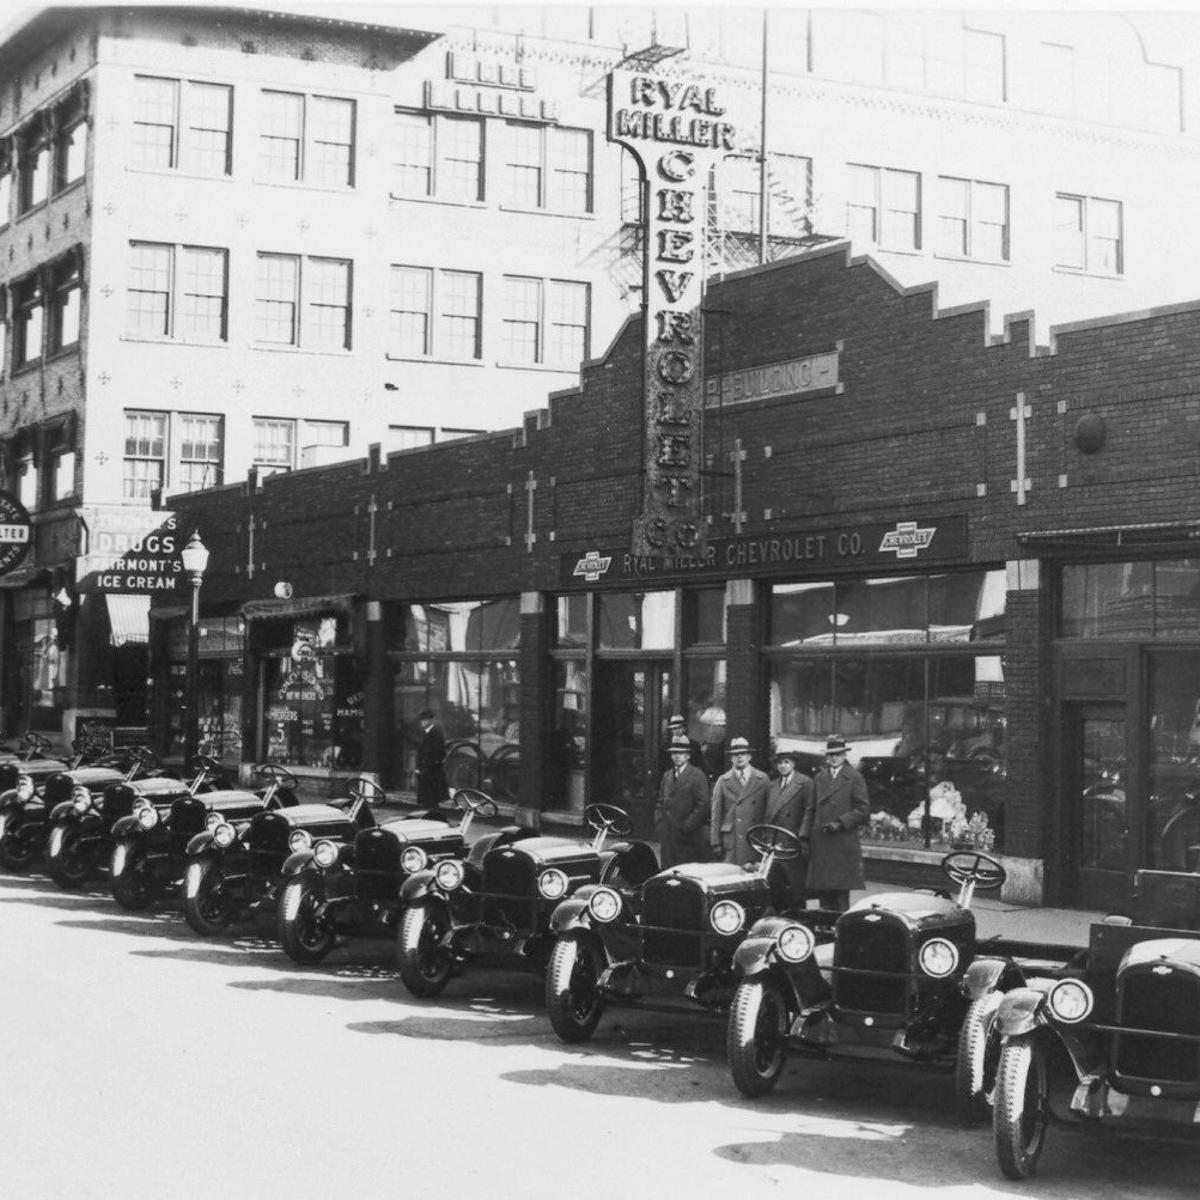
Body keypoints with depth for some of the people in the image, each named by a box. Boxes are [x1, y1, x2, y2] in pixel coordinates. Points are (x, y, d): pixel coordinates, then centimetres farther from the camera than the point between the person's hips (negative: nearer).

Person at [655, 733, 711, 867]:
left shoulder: (697, 776, -3)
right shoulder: (667, 775, 17)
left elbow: (702, 805, -9)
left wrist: (687, 826, -13)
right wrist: (659, 824, 7)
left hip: (688, 836, -6)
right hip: (667, 835, 6)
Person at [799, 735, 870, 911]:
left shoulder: (854, 778, 2)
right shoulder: (819, 778, 16)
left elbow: (863, 810, -2)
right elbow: (811, 810, 16)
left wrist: (840, 823, -13)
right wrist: (804, 836, 5)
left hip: (844, 846, -4)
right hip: (819, 846, 4)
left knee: (840, 894, -5)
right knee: (824, 895, 3)